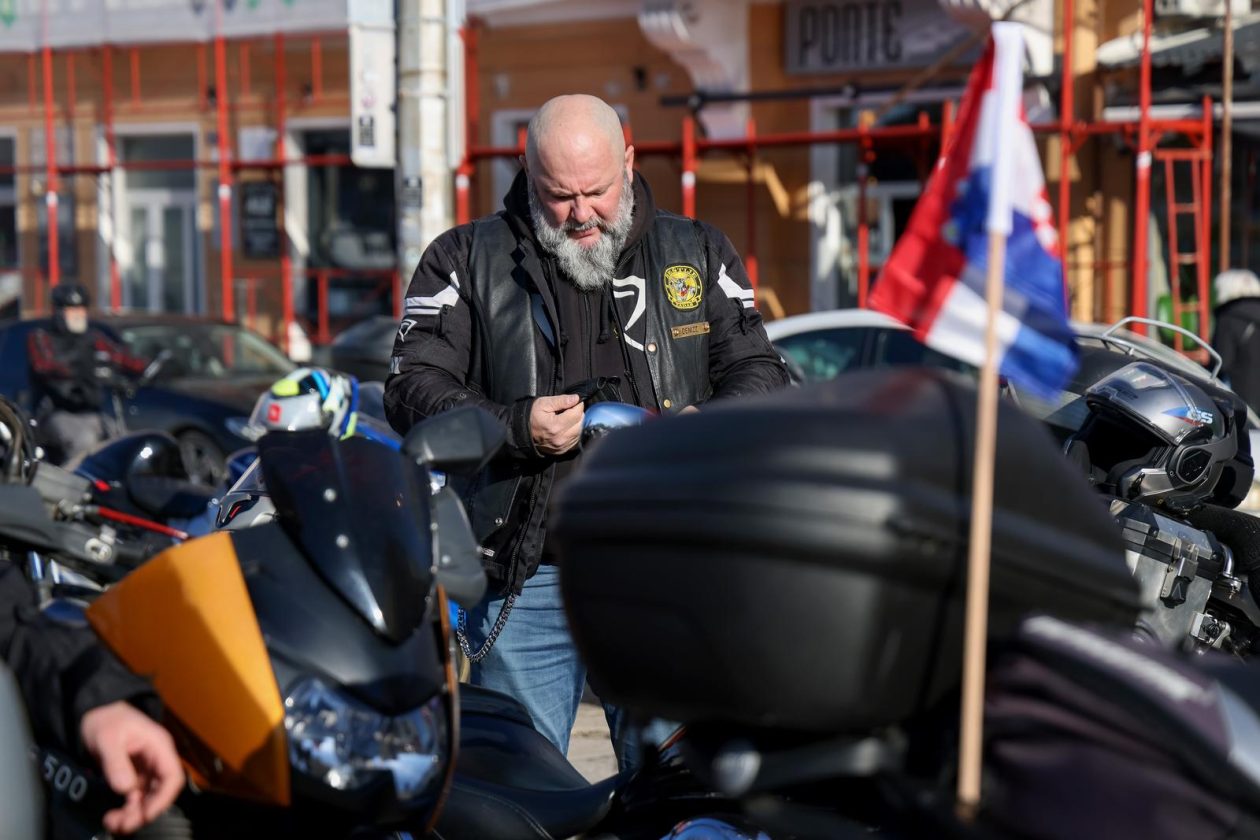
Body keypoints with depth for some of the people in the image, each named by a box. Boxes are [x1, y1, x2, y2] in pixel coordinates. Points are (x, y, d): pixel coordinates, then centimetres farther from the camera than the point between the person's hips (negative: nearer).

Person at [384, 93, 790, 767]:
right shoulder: (468, 260, 8)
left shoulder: (698, 254, 13)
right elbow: (412, 385, 1)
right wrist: (514, 426, -15)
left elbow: (760, 371, 12)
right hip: (523, 580, -1)